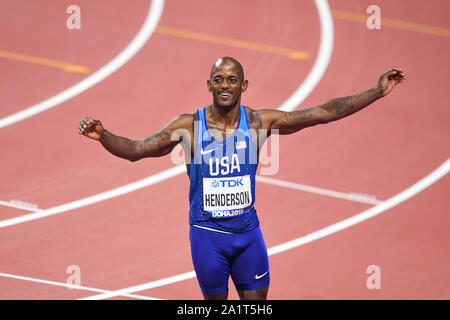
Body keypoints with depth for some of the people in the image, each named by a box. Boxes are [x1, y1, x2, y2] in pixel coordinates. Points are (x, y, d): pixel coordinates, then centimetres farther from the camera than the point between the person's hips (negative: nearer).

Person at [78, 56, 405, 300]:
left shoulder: (259, 121, -5)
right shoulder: (189, 126, -9)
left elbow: (324, 112, -5)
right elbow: (135, 150, -11)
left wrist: (377, 91, -8)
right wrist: (103, 136, -31)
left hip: (248, 230, 2)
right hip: (208, 232, -1)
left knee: (257, 302, 6)